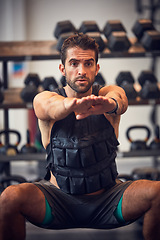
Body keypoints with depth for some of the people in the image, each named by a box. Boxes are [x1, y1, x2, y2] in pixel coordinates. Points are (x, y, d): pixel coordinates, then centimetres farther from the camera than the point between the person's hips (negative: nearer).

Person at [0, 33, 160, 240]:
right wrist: (74, 104, -55)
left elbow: (119, 100, -26)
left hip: (108, 197, 1)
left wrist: (108, 104, -53)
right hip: (59, 199, -1)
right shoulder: (43, 100, -4)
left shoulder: (111, 93, -1)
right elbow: (53, 108, -30)